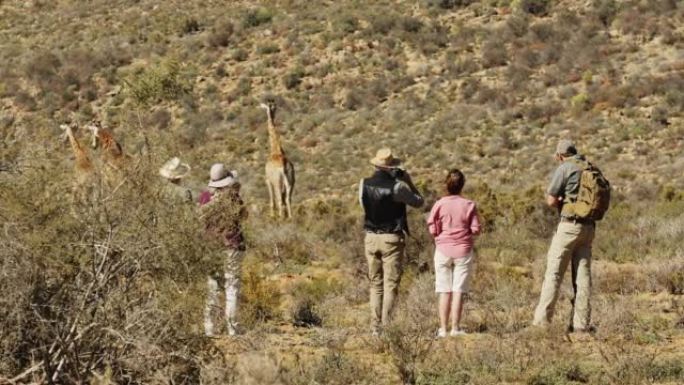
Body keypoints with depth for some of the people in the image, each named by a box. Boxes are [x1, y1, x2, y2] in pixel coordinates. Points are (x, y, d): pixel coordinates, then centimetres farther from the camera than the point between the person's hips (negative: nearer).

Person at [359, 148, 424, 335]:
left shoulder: (364, 184, -2)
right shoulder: (396, 187, -14)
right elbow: (418, 202, 0)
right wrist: (408, 182, 11)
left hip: (371, 238, 4)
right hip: (391, 239, -4)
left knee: (375, 284, 12)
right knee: (391, 284, -1)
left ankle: (375, 327, 9)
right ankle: (386, 326, -7)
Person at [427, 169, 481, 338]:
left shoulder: (439, 204, -6)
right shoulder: (469, 205, -5)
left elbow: (432, 229, -5)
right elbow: (475, 229, -4)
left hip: (443, 250, 0)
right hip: (463, 251, 0)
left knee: (444, 291, 5)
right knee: (458, 291, 2)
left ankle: (442, 329, 4)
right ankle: (455, 328, 1)